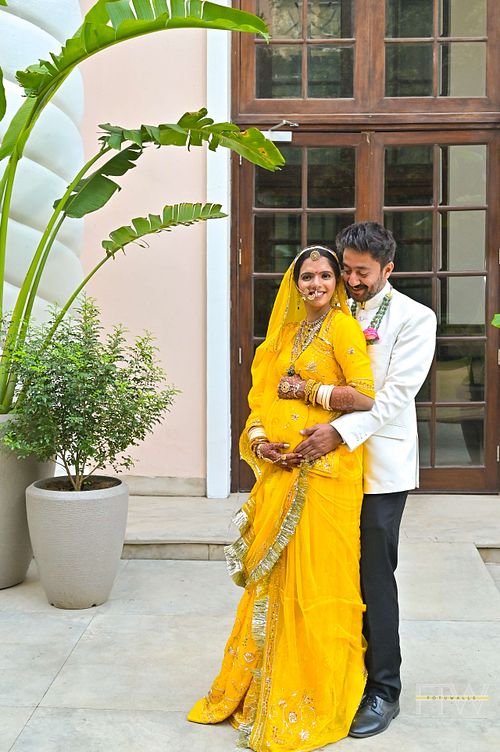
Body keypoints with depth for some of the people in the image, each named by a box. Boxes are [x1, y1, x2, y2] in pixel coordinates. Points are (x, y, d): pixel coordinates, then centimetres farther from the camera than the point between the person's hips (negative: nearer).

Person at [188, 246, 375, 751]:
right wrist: (258, 440, -4)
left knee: (314, 579, 0)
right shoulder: (285, 333, 16)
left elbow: (364, 396, -15)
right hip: (280, 470, 6)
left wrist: (303, 390, -9)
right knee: (274, 577, 13)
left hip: (324, 473, -6)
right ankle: (260, 686, 28)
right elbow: (261, 393, 13)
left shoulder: (342, 327, -4)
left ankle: (312, 701, 14)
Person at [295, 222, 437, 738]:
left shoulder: (415, 318, -2)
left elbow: (396, 392, -13)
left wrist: (341, 431, -24)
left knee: (374, 575, 0)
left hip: (379, 465, -4)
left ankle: (383, 690, 13)